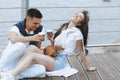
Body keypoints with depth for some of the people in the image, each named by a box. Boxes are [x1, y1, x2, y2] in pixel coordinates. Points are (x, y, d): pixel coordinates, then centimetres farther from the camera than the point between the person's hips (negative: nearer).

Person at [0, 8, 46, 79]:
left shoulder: (40, 29, 2)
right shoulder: (17, 28, -11)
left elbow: (37, 49, 9)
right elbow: (13, 39, -36)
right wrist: (31, 38, -42)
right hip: (9, 62, -4)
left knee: (41, 69, -28)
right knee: (21, 44, -34)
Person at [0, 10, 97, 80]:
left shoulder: (77, 33, -6)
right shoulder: (63, 28, 17)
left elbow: (81, 52, 2)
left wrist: (88, 67, 8)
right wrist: (51, 40, 2)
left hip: (60, 61, -6)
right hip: (51, 56, 6)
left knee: (31, 55, -27)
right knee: (32, 47, -22)